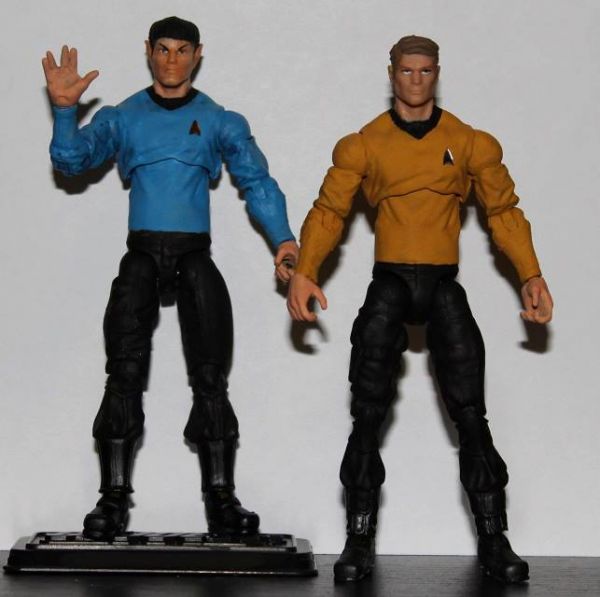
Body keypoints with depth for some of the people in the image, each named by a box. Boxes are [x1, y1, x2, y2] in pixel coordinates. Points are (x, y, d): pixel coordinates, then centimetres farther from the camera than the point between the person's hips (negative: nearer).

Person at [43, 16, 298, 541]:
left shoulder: (221, 122, 10)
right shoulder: (123, 118, 12)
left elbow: (257, 182, 3)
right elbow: (70, 159, 2)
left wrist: (282, 239, -12)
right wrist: (64, 109, -14)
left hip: (195, 256, 0)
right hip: (141, 256, 0)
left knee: (211, 377, -4)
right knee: (125, 375, -7)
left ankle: (221, 498, 0)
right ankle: (114, 499, -4)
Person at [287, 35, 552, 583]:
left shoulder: (470, 143, 6)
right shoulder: (365, 145, 5)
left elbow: (504, 211, 8)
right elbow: (330, 210, 2)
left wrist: (531, 276, -4)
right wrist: (304, 272, -13)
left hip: (444, 285, 0)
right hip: (390, 281, 0)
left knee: (470, 413, -4)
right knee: (368, 414, -6)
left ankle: (493, 537, 3)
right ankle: (360, 537, 1)